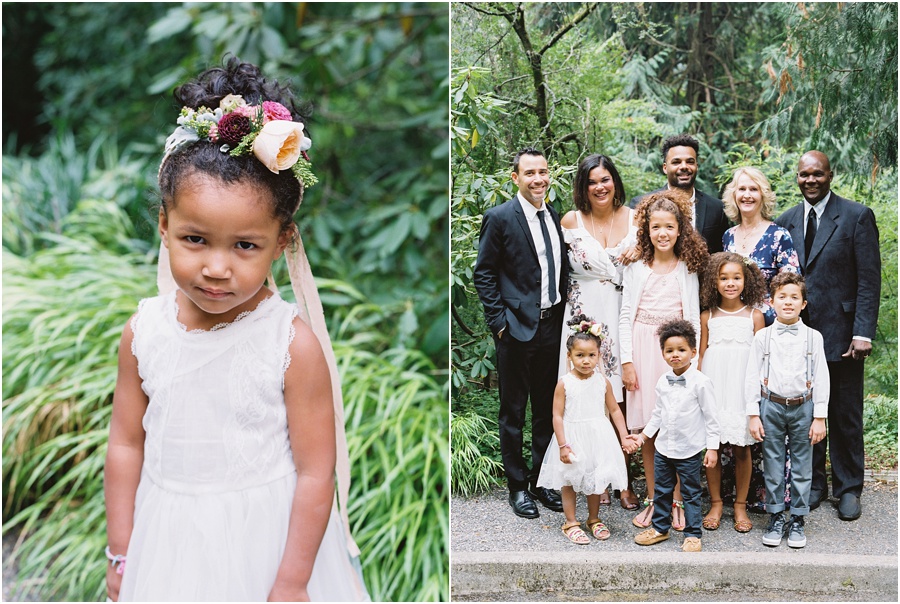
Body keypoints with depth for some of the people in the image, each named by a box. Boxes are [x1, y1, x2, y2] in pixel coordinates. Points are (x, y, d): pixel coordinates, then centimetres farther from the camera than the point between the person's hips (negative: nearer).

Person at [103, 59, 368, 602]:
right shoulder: (144, 333, -9)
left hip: (268, 542, -3)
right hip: (170, 540, 3)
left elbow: (315, 473, -15)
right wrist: (121, 553, 6)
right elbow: (127, 444, 1)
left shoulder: (294, 344, -20)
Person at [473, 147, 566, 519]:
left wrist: (565, 313, 7)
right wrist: (499, 321, -12)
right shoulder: (499, 218, -8)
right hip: (518, 327, -6)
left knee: (548, 409, 13)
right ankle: (517, 486, 16)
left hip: (552, 325, 6)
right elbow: (483, 274, -7)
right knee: (513, 411, 5)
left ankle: (542, 481, 25)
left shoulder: (554, 217, 10)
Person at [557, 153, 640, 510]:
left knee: (621, 398, 0)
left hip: (624, 314, 0)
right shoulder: (571, 221, 2)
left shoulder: (634, 218, 4)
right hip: (585, 315, 0)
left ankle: (624, 478, 10)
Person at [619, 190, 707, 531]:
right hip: (643, 349, 1)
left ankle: (676, 500, 8)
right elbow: (626, 316, 4)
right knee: (646, 429, 3)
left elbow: (693, 318, 4)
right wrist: (627, 360, -1)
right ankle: (652, 498, 13)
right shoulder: (636, 267, 4)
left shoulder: (688, 269, 4)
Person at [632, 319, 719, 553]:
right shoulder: (663, 382, 4)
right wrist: (645, 434, 15)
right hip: (663, 447, 5)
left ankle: (692, 534, 15)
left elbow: (711, 417, -9)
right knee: (662, 491, 15)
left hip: (690, 450, -5)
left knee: (691, 493, 6)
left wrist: (712, 447, -11)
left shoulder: (701, 382, -12)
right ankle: (660, 528, 29)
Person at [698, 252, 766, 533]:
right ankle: (716, 503, 18)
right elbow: (701, 355, 8)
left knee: (741, 449, 4)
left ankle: (740, 506, 16)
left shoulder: (754, 316, 2)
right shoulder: (707, 317, 5)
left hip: (742, 386, -1)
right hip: (713, 386, 1)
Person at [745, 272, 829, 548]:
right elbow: (752, 376, 2)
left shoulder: (813, 337, 2)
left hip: (803, 407, 0)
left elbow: (821, 377, 2)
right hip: (771, 406, 0)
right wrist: (753, 414, -2)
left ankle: (798, 520, 17)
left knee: (802, 467, 5)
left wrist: (820, 417, -1)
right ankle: (775, 518, 17)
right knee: (773, 466, 5)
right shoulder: (762, 337, 1)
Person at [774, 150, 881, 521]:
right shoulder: (785, 222, 8)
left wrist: (863, 333, -14)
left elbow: (869, 280, -7)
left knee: (845, 416, 6)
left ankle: (848, 489, 19)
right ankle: (813, 483, 24)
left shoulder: (857, 216, -4)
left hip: (840, 334, -3)